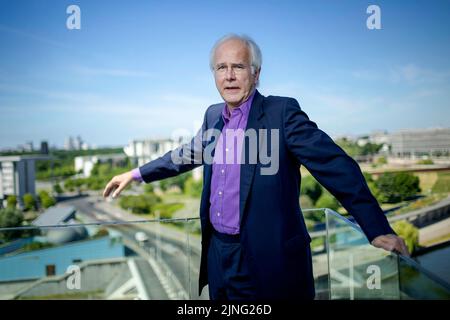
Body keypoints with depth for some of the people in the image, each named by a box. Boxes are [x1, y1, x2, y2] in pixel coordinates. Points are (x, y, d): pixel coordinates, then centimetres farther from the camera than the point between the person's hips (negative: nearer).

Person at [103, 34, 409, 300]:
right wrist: (136, 173, 24)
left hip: (267, 258, -6)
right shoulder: (213, 115, 7)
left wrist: (378, 228, -25)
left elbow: (334, 164, -19)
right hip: (218, 252, 6)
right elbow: (188, 155, 21)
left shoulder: (283, 111, -12)